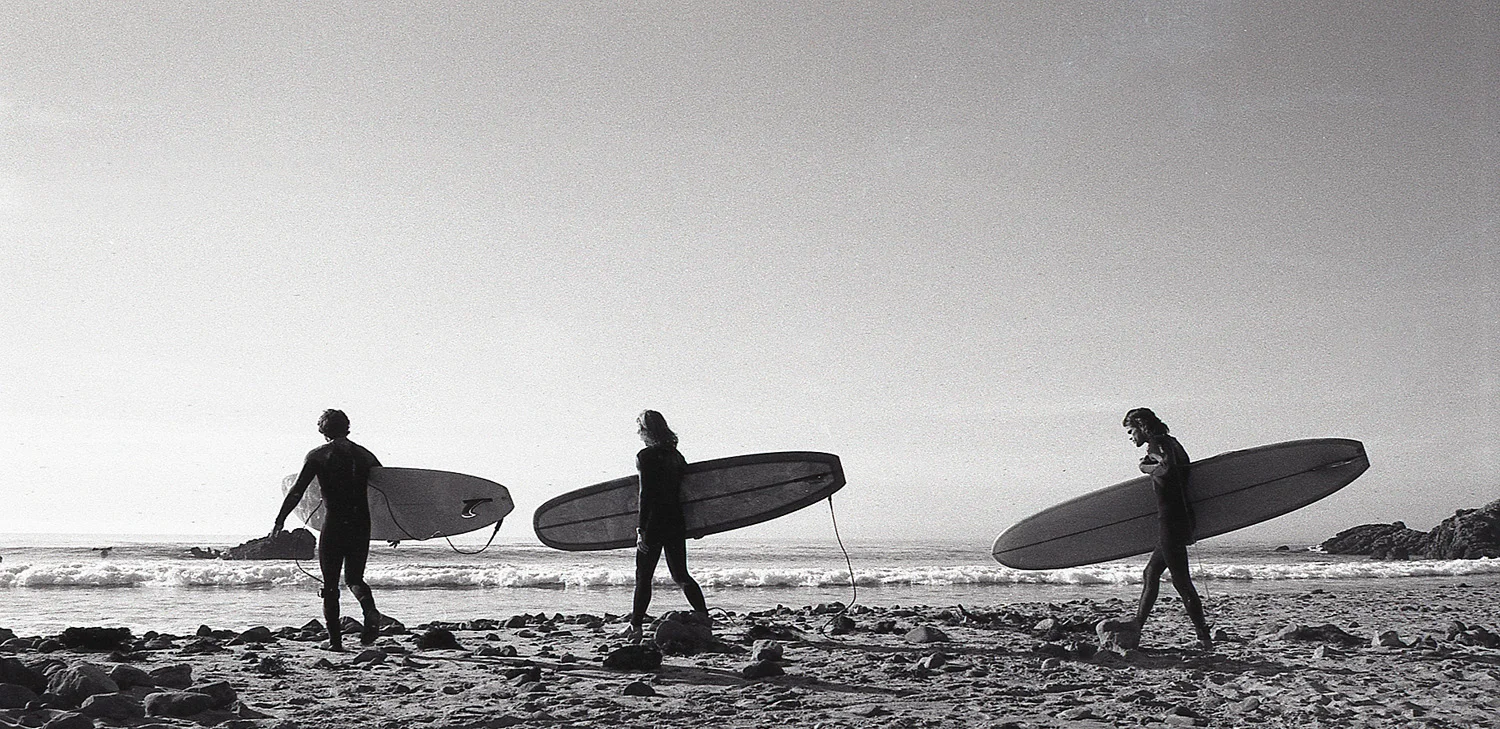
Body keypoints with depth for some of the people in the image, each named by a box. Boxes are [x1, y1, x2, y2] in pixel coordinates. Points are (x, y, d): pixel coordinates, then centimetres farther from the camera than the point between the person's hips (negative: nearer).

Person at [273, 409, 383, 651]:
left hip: (333, 524, -3)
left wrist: (280, 520, 4)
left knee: (330, 585, 7)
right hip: (361, 524, 3)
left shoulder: (317, 455, 0)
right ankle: (370, 610, -16)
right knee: (354, 578, 14)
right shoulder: (365, 455, 10)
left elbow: (297, 491, -4)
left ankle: (334, 639, 3)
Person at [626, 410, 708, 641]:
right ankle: (704, 617, 2)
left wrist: (641, 529, -14)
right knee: (680, 575, 13)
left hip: (654, 525, -6)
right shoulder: (676, 455, 11)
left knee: (643, 577, 3)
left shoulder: (645, 456, -10)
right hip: (677, 524, 6)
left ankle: (636, 627, 5)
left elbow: (646, 494, -15)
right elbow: (686, 489, 15)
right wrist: (696, 526, 23)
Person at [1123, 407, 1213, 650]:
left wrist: (1146, 466, -10)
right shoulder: (1172, 443, 18)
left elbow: (1168, 469, -27)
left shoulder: (1156, 444, -10)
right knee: (1151, 573, 16)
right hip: (1183, 519, 10)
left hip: (1169, 519, -10)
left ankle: (1205, 639, -4)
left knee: (1181, 580, -6)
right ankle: (1135, 630, 21)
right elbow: (1185, 471, 19)